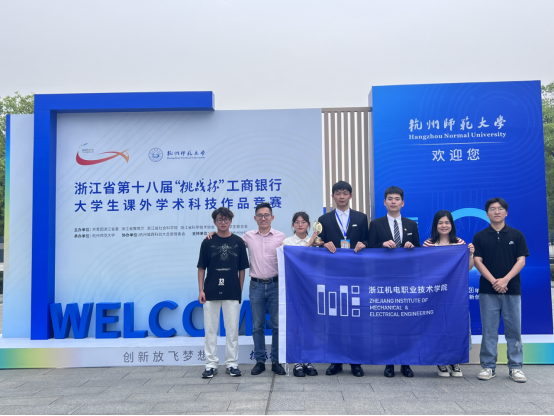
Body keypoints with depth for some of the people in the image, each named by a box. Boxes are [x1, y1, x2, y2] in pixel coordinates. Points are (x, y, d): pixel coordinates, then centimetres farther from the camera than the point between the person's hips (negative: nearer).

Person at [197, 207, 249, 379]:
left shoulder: (238, 242, 4)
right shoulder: (208, 242, 3)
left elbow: (242, 269, 7)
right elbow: (201, 268, 5)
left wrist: (240, 290, 3)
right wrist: (201, 290, -2)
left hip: (232, 294, 0)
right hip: (211, 293, 0)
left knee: (232, 330, 5)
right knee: (210, 330, 4)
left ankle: (232, 364, 16)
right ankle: (211, 364, 14)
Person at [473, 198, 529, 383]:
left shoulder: (516, 235, 6)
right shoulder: (480, 236, 5)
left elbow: (521, 260, -1)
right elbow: (477, 261, -1)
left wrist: (505, 279, -14)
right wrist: (493, 281, -14)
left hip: (512, 289, 0)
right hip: (488, 291, 0)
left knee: (514, 329, 5)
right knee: (489, 330, 4)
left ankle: (516, 367, 15)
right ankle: (488, 367, 12)